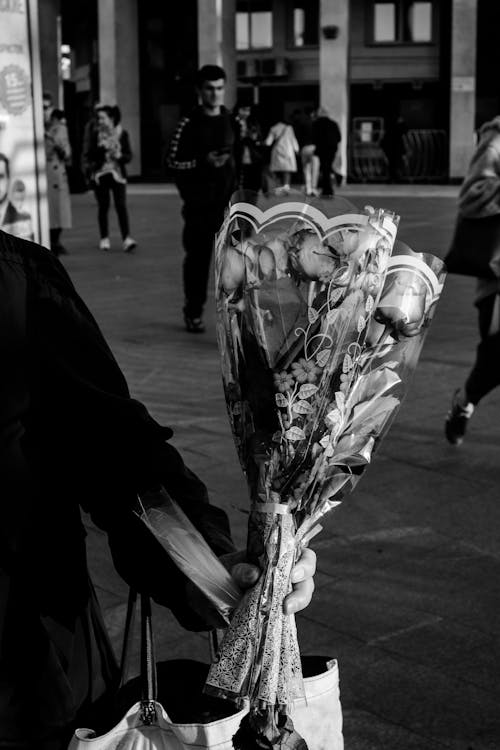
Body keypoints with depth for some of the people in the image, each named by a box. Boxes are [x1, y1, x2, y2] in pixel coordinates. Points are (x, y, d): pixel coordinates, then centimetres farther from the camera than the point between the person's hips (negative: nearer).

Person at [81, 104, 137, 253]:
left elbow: (129, 155, 3)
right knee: (103, 207, 6)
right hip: (99, 174, 0)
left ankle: (127, 239, -14)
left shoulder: (121, 133, 2)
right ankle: (104, 239, 17)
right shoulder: (94, 133, 2)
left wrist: (119, 155, -16)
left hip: (117, 174, 0)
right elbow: (87, 155, 2)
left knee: (121, 206, -9)